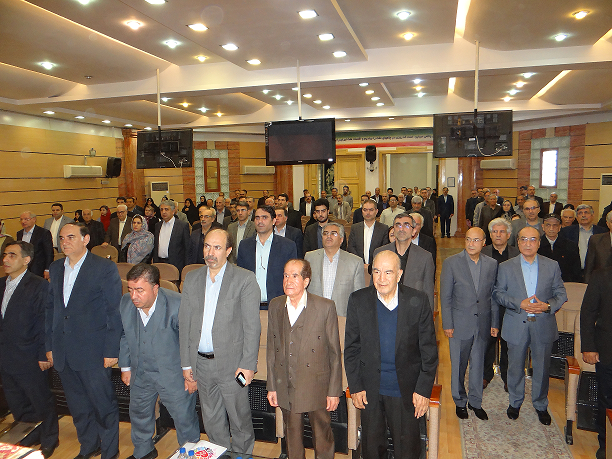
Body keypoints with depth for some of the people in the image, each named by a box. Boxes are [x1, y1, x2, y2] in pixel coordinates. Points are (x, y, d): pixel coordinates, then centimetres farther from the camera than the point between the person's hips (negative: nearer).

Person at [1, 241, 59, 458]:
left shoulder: (39, 286, -15)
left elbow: (45, 323, -16)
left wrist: (43, 355, -16)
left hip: (30, 359, -7)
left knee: (42, 402, 10)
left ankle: (49, 440, 31)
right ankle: (28, 438, 42)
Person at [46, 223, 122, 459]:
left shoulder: (105, 267, -10)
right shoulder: (55, 268, 8)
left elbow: (114, 311, -10)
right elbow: (50, 308, 14)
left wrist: (111, 350, -12)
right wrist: (50, 346, 10)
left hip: (93, 352, -5)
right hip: (63, 353, 6)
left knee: (103, 404, 7)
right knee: (77, 406, 19)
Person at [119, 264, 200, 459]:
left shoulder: (177, 305, -27)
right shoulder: (125, 302, -10)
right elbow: (123, 336, 7)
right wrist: (125, 367, 13)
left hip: (173, 374, -5)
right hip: (140, 374, 6)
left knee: (184, 417, 9)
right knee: (138, 413, 25)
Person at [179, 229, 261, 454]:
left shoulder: (245, 279, -10)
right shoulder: (191, 279, 4)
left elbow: (252, 326, -10)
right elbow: (184, 323, 7)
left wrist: (248, 365, -14)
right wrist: (186, 364, 5)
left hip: (232, 363, -4)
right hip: (201, 363, 4)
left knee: (240, 420, 12)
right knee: (212, 421, 20)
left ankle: (242, 454, 38)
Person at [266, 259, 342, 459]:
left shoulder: (325, 307, -11)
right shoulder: (275, 306, 1)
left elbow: (335, 352, -7)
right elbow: (272, 349, 7)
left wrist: (334, 390, -6)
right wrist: (271, 386, 7)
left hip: (316, 385, -3)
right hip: (285, 387, 3)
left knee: (322, 437, 12)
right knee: (292, 436, 19)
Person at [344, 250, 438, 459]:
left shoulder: (418, 301, -11)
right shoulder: (358, 301, -8)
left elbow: (429, 350, -5)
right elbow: (351, 348, -1)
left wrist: (424, 389, -7)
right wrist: (355, 387, -2)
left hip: (406, 390, -1)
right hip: (369, 390, 1)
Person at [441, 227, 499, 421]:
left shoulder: (492, 264, 3)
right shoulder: (451, 263, -7)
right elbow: (445, 297, -6)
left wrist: (495, 323, 5)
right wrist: (447, 325, -8)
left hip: (483, 324, 3)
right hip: (460, 324, -2)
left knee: (478, 364, 14)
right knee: (458, 366, 9)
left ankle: (475, 402, 32)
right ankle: (460, 402, 29)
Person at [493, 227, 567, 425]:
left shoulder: (552, 266, 2)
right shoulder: (505, 267, 0)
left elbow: (561, 294, 4)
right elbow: (498, 294, -1)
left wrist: (548, 305, -15)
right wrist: (520, 304, -15)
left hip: (543, 326, 1)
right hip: (516, 325, 0)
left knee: (542, 368, 12)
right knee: (515, 367, 12)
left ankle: (541, 405, 34)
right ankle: (515, 402, 33)